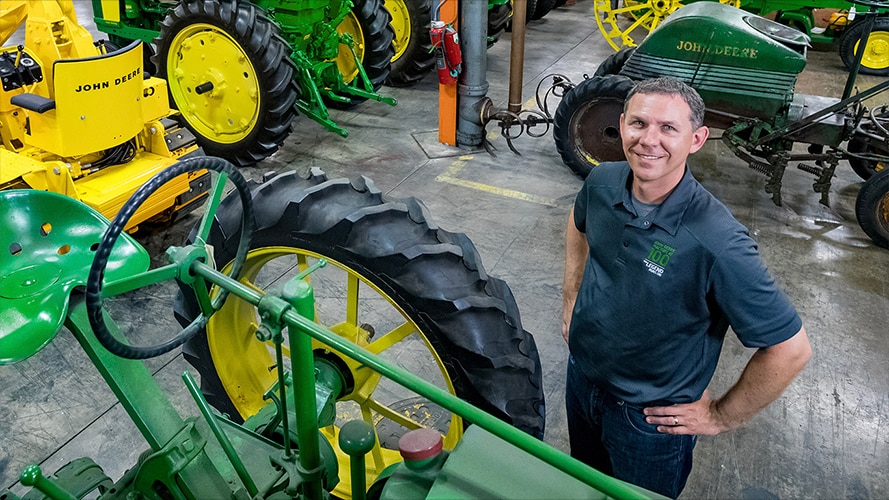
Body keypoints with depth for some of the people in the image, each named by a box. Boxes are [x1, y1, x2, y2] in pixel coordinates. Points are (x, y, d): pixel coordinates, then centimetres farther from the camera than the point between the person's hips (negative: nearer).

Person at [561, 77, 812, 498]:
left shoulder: (716, 242, -33)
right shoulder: (603, 182, -14)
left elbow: (790, 349, -23)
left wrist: (723, 416, -13)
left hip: (650, 416, -5)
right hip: (581, 374, 5)